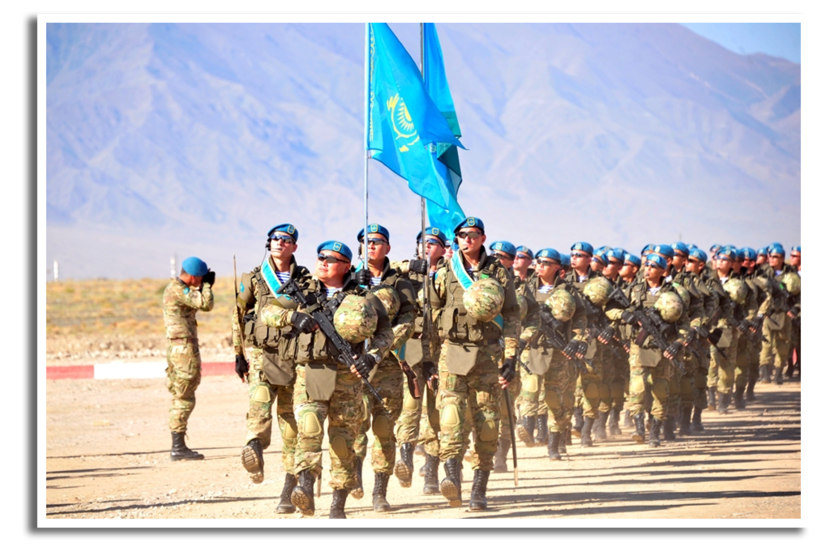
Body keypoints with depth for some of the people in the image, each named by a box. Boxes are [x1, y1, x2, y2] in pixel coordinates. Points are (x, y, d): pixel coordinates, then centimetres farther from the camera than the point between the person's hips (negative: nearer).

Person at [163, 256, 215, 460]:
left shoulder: (174, 288, 16)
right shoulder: (178, 290, -15)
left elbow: (199, 302, 22)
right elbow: (206, 305, -20)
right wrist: (207, 285, -7)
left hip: (176, 349, 11)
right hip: (184, 349, -11)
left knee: (179, 398, 12)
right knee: (185, 399, -8)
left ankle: (178, 446, 15)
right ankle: (178, 447, -8)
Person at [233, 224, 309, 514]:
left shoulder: (306, 280, 10)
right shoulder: (253, 279, 11)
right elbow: (237, 316, 13)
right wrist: (239, 354, 7)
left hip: (294, 357, 0)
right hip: (261, 354, 0)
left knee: (292, 421, 0)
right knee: (259, 400, -29)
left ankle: (289, 490, 5)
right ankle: (254, 447, -53)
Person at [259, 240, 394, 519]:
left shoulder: (362, 298, 5)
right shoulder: (304, 293, 10)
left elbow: (385, 332, 9)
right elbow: (266, 311, 7)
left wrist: (372, 356, -10)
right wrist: (292, 316, -13)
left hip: (346, 378, 0)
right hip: (309, 374, 0)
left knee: (343, 441, 5)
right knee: (309, 427, -24)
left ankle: (338, 506, 15)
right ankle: (305, 488, -33)